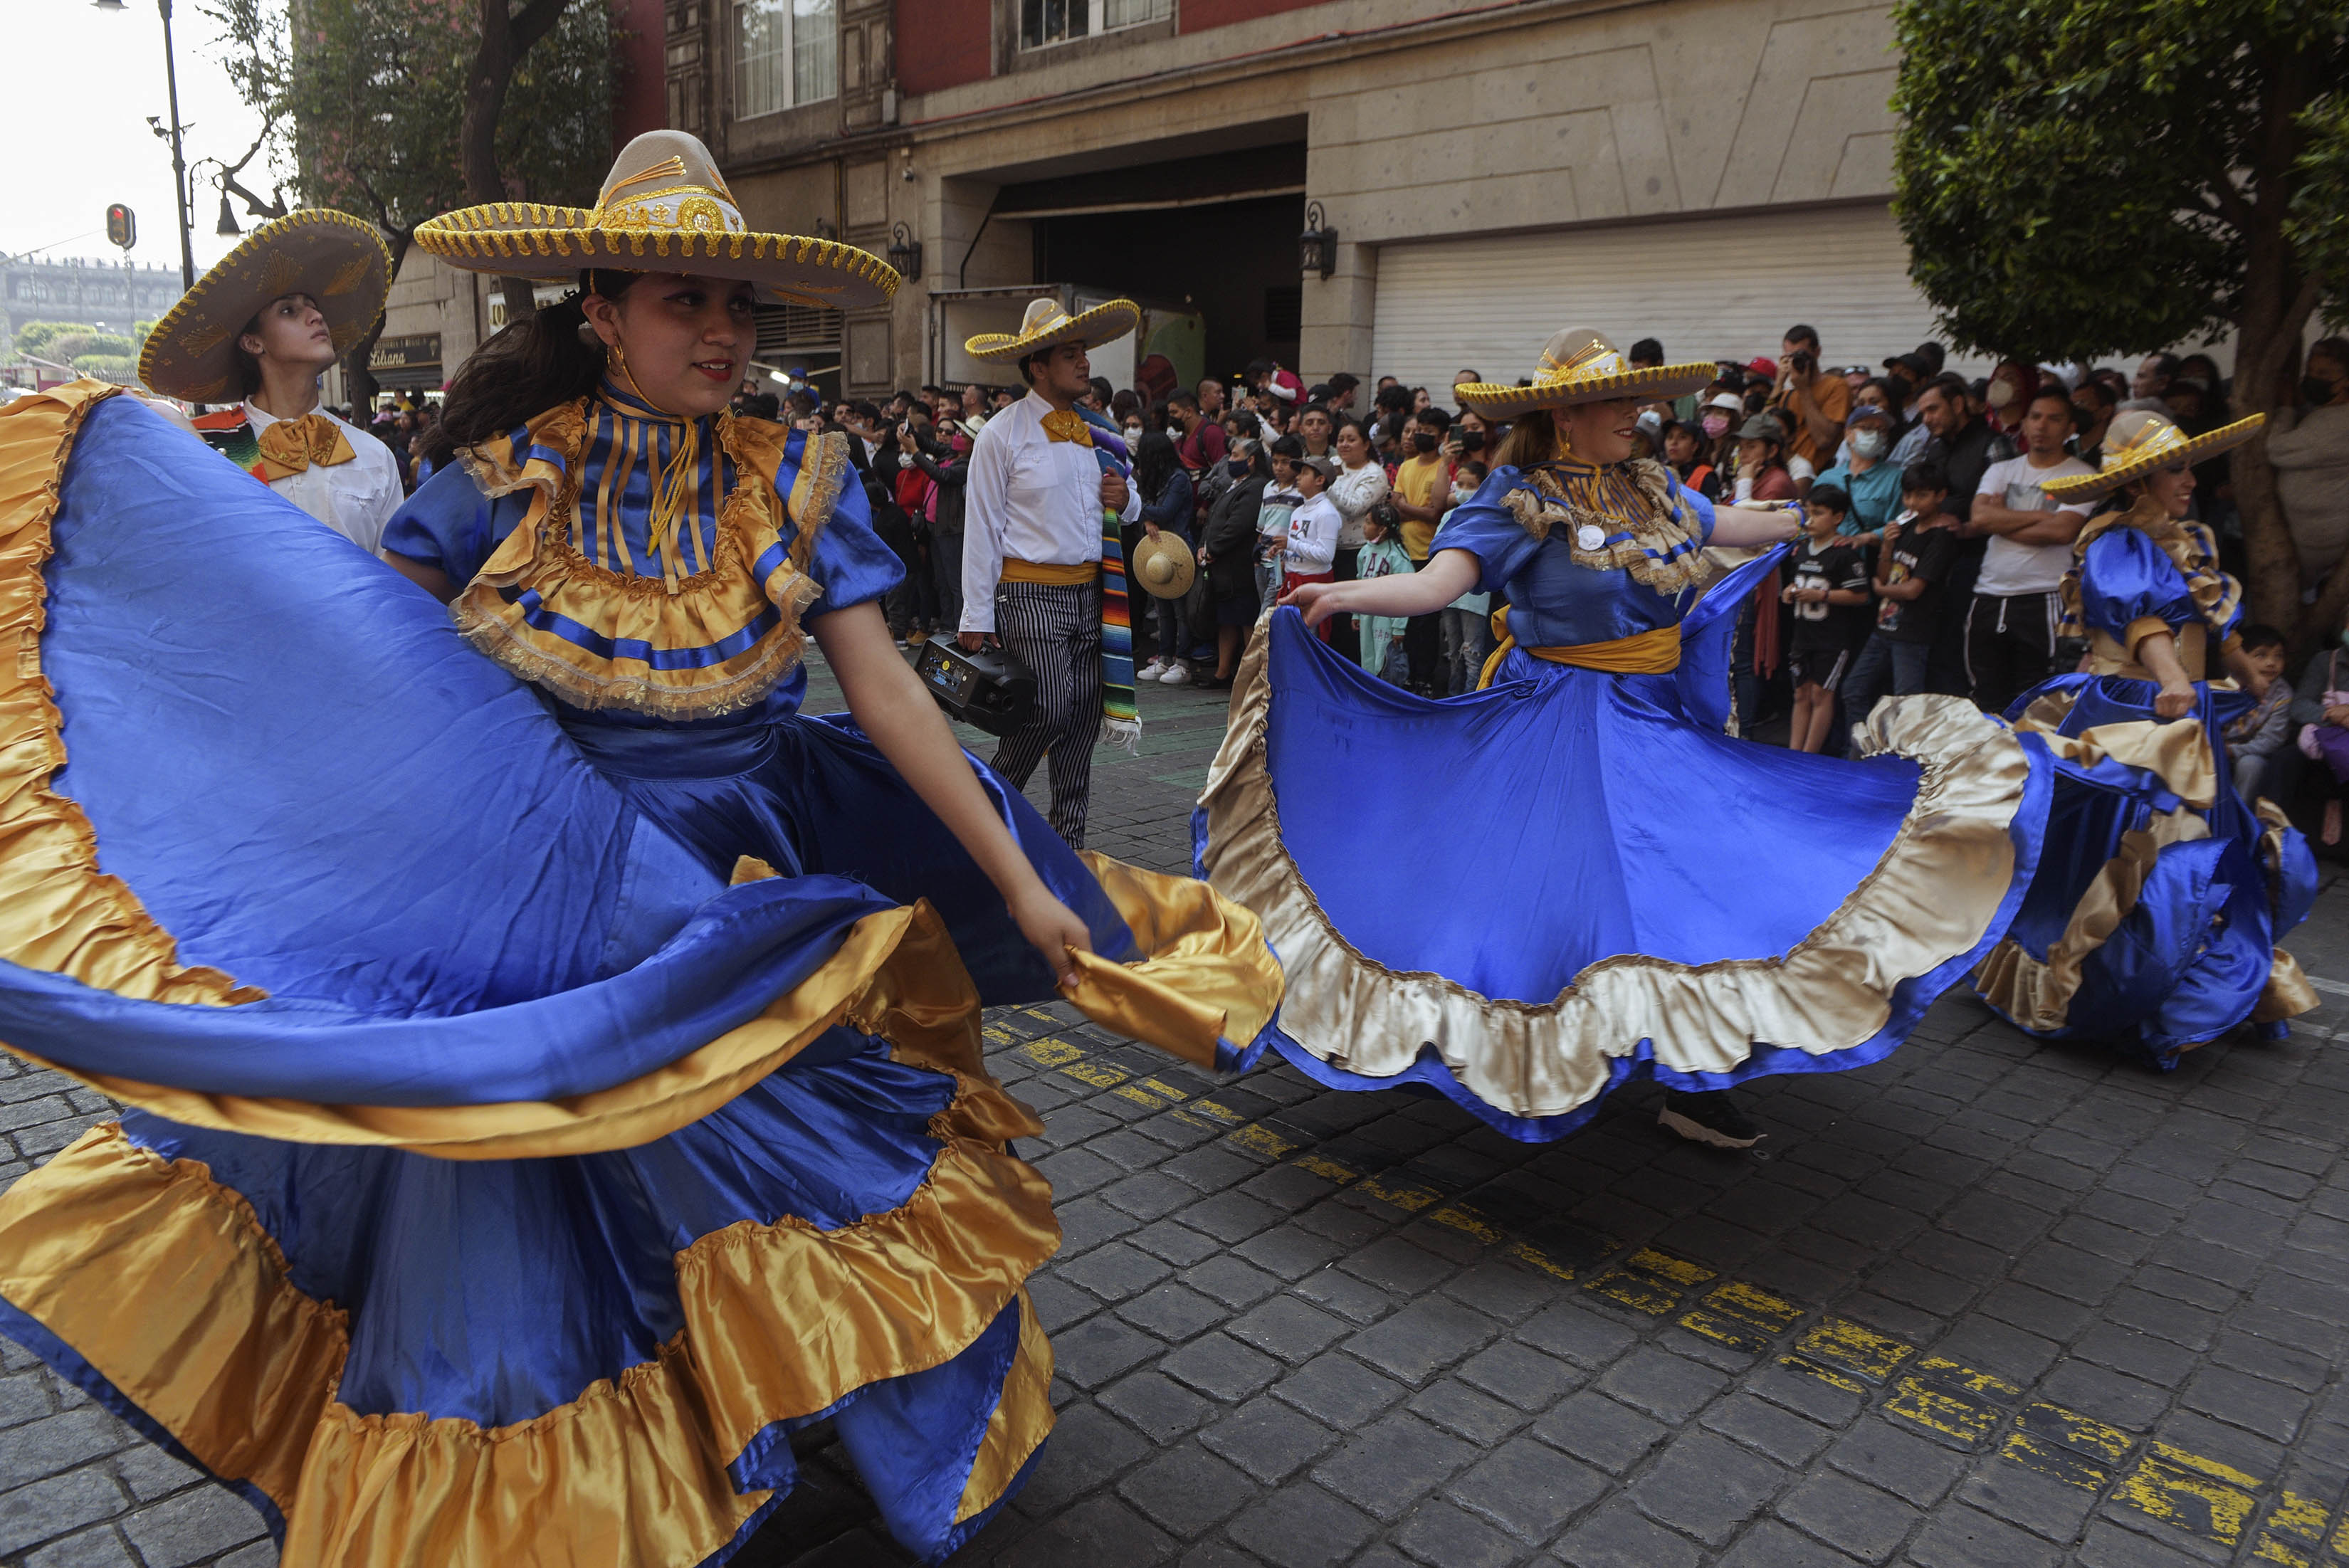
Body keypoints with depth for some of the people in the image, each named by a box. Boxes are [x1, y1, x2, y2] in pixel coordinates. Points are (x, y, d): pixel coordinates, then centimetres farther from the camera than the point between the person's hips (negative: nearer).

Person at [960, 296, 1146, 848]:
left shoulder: (1097, 433, 13)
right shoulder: (1003, 433, -5)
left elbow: (1127, 510, 25)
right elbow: (981, 527, -7)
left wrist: (1126, 501, -1)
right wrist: (976, 617, -10)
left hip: (1090, 592, 6)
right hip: (1030, 591, -6)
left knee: (1084, 718, 5)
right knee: (1050, 709, -13)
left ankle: (1068, 843, 16)